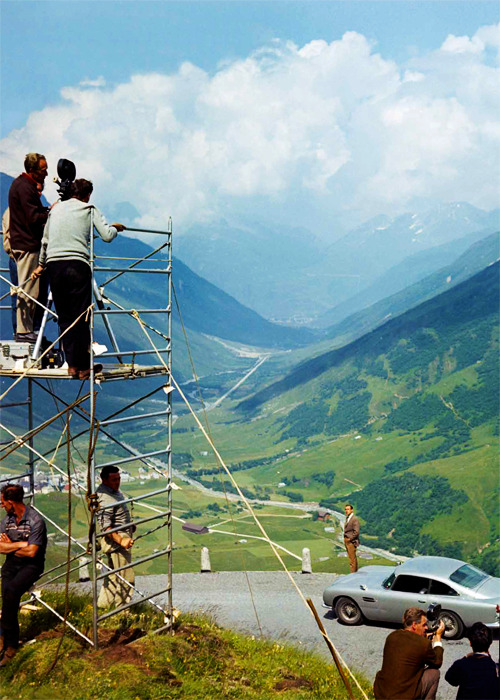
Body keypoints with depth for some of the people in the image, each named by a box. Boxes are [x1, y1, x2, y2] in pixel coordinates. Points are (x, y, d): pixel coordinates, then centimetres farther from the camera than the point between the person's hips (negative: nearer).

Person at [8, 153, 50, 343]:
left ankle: (24, 329, 20)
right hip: (28, 245, -10)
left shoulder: (20, 184, 17)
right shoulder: (25, 187, -15)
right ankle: (24, 331, -2)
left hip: (24, 243, 10)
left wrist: (47, 210, 7)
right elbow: (34, 218, -20)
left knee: (29, 289, 14)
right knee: (28, 289, -7)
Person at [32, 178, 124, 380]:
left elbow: (45, 240, 27)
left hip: (53, 265, 4)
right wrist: (115, 227, 21)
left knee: (64, 317, 9)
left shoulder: (56, 208, 20)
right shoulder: (89, 209, 8)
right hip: (77, 266, -4)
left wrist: (41, 264, 40)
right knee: (81, 317, 1)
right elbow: (107, 236, -1)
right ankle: (83, 367, 5)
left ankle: (71, 365, 10)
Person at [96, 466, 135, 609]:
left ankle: (103, 603, 34)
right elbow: (105, 527, -30)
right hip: (115, 540, -11)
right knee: (125, 577, -3)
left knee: (113, 574, 22)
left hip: (121, 537, 11)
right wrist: (121, 540, -36)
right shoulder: (105, 499, -26)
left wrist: (129, 525, 23)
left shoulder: (114, 491, 8)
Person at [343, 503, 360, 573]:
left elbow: (356, 532, -18)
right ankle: (355, 571, 21)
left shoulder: (354, 519, -13)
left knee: (352, 558, -7)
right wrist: (345, 539, 12)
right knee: (351, 557, 14)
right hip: (347, 541, 9)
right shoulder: (347, 518, 15)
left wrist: (350, 539, -14)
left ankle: (353, 572, -5)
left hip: (351, 541, -9)